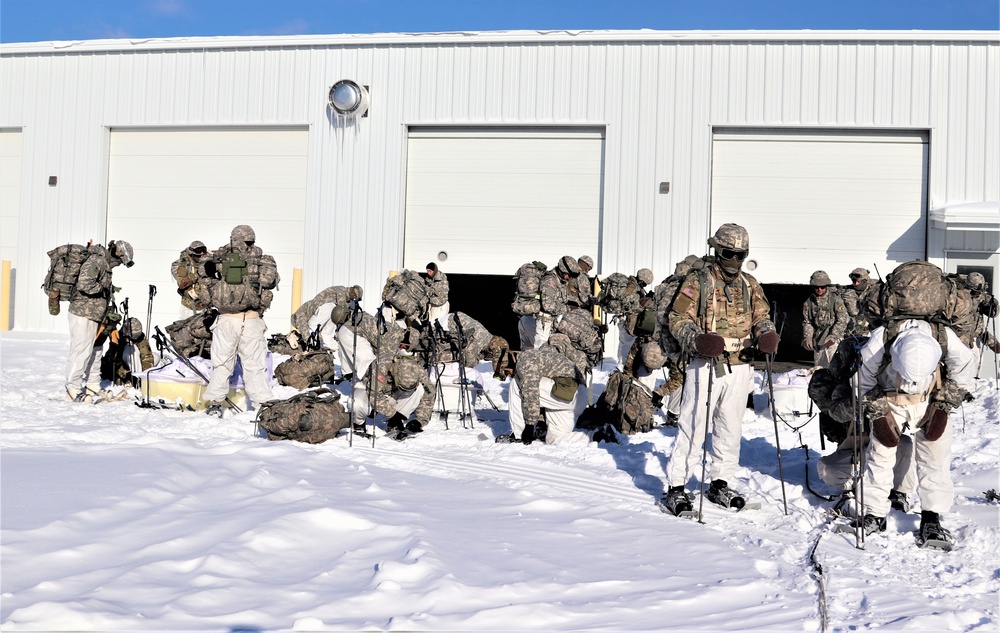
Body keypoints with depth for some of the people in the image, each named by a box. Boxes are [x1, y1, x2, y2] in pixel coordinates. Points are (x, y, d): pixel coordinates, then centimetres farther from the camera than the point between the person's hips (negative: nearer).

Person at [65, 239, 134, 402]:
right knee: (82, 351, -8)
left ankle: (93, 386, 26)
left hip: (94, 315, 10)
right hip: (83, 314, -10)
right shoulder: (96, 260, -15)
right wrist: (103, 290, -13)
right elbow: (84, 284, -28)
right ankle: (73, 389, -2)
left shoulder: (105, 264, 18)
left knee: (96, 351, 16)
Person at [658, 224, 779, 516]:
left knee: (731, 428, 12)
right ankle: (675, 487, 0)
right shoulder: (698, 281, -2)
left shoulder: (750, 285, 14)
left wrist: (766, 335, -7)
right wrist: (697, 341, -24)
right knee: (693, 427, -6)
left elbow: (761, 316, 16)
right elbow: (677, 318, -6)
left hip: (740, 367, 5)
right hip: (706, 365, -5)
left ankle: (720, 484, 26)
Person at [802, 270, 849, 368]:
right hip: (818, 337, 5)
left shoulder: (835, 299, -5)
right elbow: (807, 322, 12)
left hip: (834, 336, -5)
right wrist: (807, 337, -4)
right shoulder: (809, 302, 7)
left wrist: (833, 336, -16)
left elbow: (842, 320, -7)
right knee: (818, 365, 10)